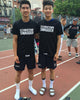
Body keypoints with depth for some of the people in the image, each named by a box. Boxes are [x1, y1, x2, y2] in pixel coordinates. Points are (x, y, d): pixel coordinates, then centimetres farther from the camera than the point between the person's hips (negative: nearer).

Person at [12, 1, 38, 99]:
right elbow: (15, 40, -5)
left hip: (31, 53, 2)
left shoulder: (34, 24, 0)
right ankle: (17, 90, 30)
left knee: (31, 71, 15)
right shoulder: (17, 24, -6)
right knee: (18, 72, 9)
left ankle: (30, 86, 39)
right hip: (20, 54, -2)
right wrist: (15, 55, -10)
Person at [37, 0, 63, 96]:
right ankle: (44, 86, 32)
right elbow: (38, 37, 9)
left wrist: (57, 53, -9)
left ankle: (51, 87, 30)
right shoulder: (40, 23, 1)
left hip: (52, 52, -2)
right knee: (43, 69, 12)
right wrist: (38, 48, 2)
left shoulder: (57, 23, -7)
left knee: (52, 69, 10)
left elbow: (59, 39, -5)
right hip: (42, 52, 2)